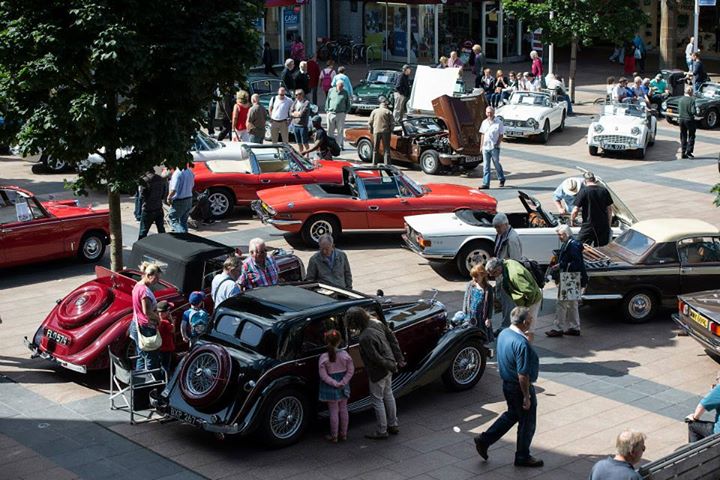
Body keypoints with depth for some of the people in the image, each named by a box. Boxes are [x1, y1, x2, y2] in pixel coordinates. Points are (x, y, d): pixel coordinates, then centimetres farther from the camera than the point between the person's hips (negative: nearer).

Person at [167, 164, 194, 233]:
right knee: (183, 221, 18)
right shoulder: (190, 172, 5)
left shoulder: (177, 173, -21)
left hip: (179, 201, -8)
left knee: (174, 220, 2)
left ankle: (182, 233, -15)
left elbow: (174, 189, -25)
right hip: (189, 200, 8)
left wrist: (169, 197, -9)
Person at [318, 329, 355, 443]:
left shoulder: (323, 357, -17)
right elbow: (350, 371, -8)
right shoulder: (345, 354, -11)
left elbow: (324, 375, -18)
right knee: (343, 409, 15)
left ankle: (334, 436, 15)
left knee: (334, 411, 6)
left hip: (330, 388, -2)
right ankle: (343, 434, 24)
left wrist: (334, 383, -14)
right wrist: (342, 382, -9)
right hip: (343, 387, 3)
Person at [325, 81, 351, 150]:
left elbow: (348, 103, 11)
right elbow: (327, 101, 14)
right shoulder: (331, 91, 8)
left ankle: (340, 145, 5)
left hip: (341, 114, -1)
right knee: (330, 131, 4)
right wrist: (327, 110, 5)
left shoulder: (345, 93, 6)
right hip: (331, 113, 1)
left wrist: (346, 112, 1)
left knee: (340, 131, 0)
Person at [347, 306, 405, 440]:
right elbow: (392, 338, 2)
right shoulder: (376, 322, -7)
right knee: (388, 395, 23)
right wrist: (399, 358, 8)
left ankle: (381, 431, 20)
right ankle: (393, 425, 36)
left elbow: (377, 358, -26)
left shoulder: (365, 338, -32)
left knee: (377, 400, 8)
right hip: (389, 366, 9)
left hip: (378, 372, -9)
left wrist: (392, 367, -12)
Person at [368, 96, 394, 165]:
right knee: (386, 149, 3)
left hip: (376, 132, 2)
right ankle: (387, 164, -1)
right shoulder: (388, 112, 1)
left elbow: (369, 123, 5)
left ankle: (374, 164, 12)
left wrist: (371, 130, 17)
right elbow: (392, 123, -5)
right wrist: (391, 131, 8)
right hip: (385, 132, -2)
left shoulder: (374, 111, 7)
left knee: (375, 149, 11)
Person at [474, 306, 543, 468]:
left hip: (507, 384, 9)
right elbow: (522, 375, -26)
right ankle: (522, 457, 26)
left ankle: (484, 439, 23)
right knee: (527, 423, 10)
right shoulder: (521, 344, -30)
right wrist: (526, 396, -19)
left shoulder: (503, 334, -2)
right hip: (520, 388, -9)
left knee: (512, 414, 27)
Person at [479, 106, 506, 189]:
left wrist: (497, 144, -15)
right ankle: (486, 184, 2)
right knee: (486, 166, 2)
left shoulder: (498, 122, -6)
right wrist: (482, 145, 11)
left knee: (497, 164, 8)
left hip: (494, 148, -4)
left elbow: (501, 135, -4)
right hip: (486, 147, 4)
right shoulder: (484, 122, 10)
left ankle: (502, 179, 30)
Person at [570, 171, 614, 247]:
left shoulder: (583, 192, -10)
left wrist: (572, 220, 8)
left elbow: (575, 210, -12)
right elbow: (609, 209, 9)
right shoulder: (604, 191, 4)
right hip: (603, 226, 5)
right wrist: (609, 225, 19)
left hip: (589, 226, -5)